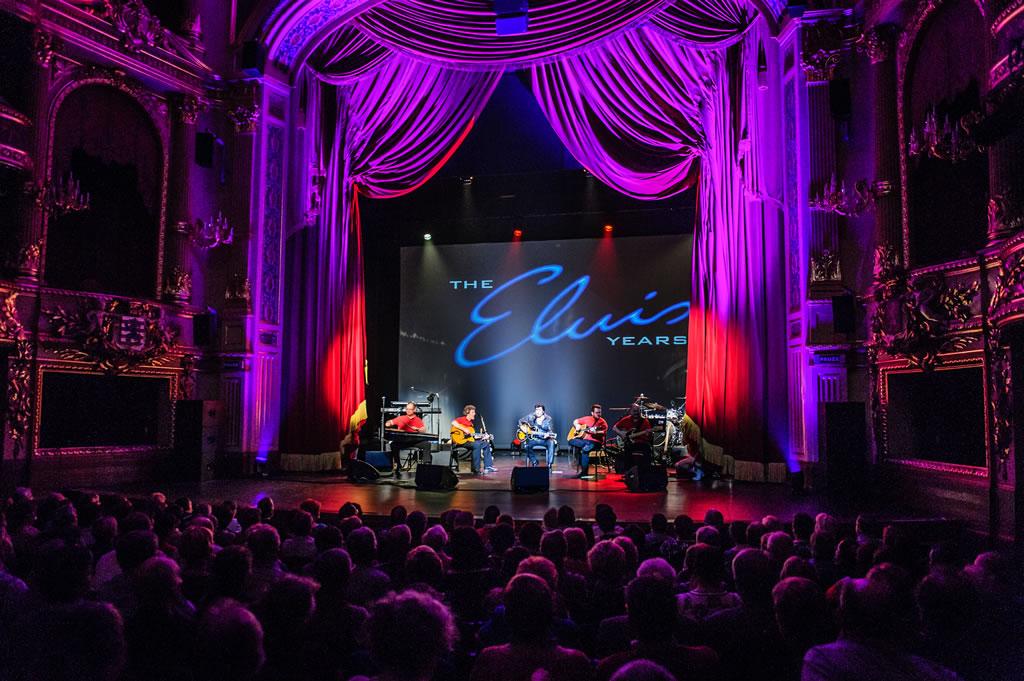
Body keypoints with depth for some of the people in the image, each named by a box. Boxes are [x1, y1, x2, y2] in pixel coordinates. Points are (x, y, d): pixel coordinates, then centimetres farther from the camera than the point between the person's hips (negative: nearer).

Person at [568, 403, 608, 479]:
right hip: (584, 440, 5)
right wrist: (577, 426, 3)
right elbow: (575, 421, 25)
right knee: (571, 441, -21)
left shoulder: (603, 422, 0)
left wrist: (596, 432, -34)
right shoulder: (586, 418, 14)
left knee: (585, 449, -36)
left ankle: (584, 472, -28)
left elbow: (603, 433, -15)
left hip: (595, 442, -5)